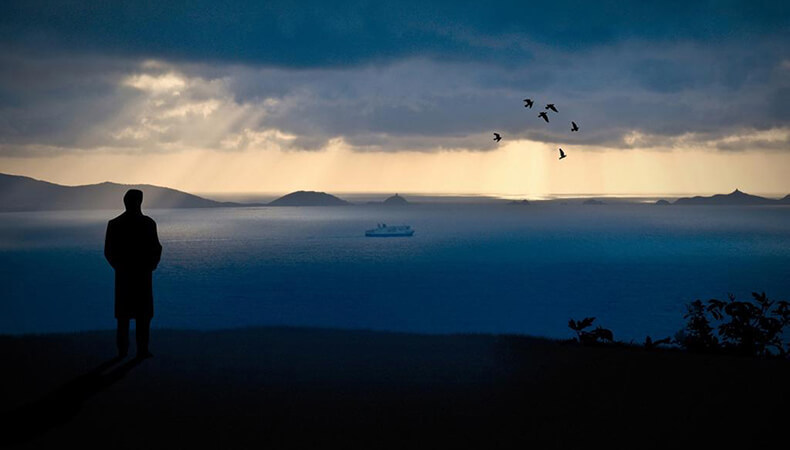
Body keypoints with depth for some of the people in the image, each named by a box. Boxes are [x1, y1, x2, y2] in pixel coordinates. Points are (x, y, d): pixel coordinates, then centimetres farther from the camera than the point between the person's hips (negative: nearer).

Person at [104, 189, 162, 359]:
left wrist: (118, 266, 13)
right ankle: (142, 350, 0)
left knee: (123, 314, 10)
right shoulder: (148, 223, -9)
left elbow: (108, 251, -1)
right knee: (143, 314, 4)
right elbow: (156, 249, -9)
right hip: (143, 274, -2)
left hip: (123, 275, 2)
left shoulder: (114, 224, -2)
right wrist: (150, 266, 7)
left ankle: (123, 350, 10)